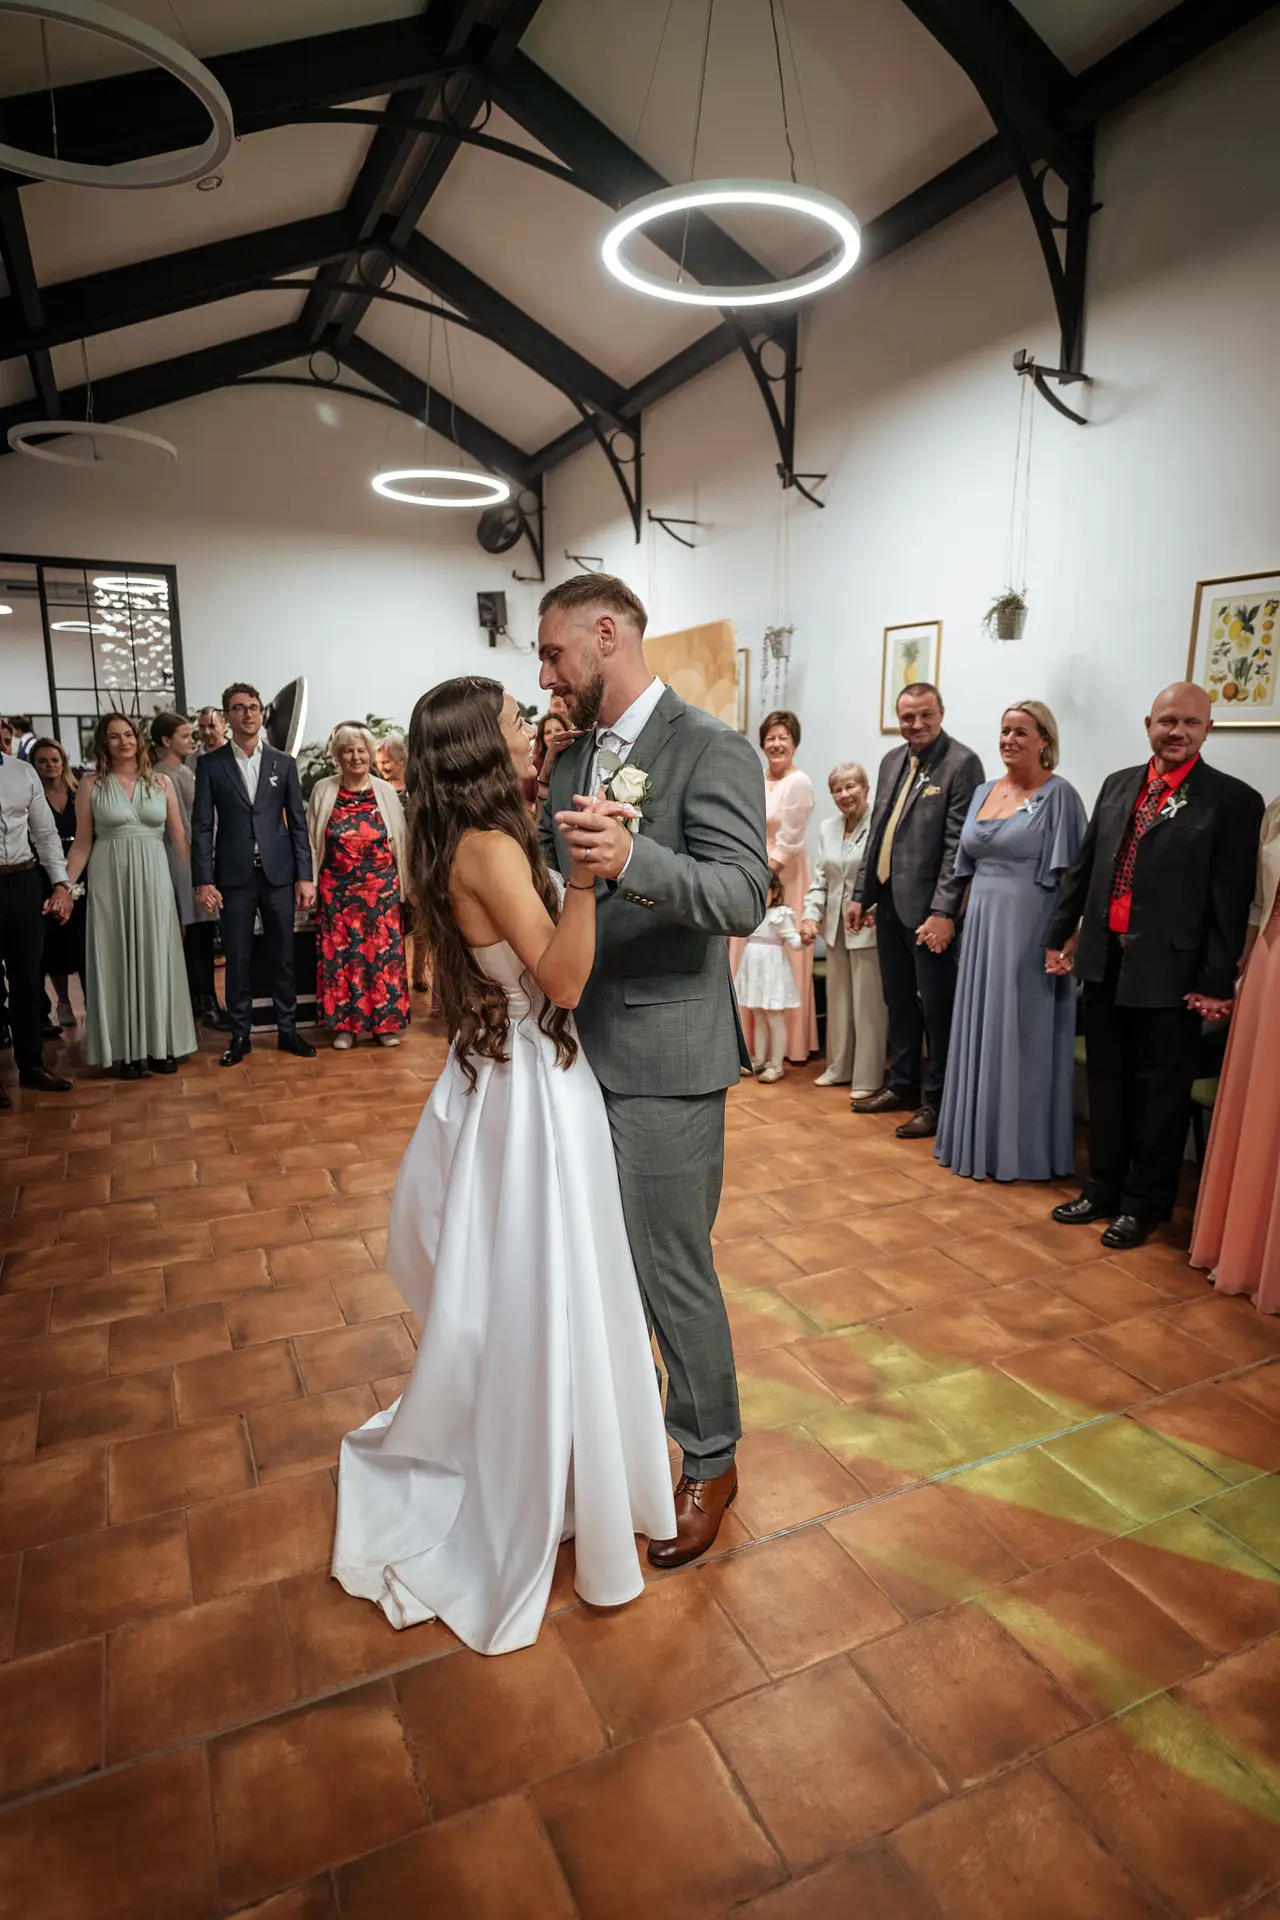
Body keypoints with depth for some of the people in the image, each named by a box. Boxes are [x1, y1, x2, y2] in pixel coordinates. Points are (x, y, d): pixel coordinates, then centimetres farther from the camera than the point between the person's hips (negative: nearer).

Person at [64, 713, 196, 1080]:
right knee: (117, 961, 4)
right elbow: (82, 844, 2)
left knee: (155, 959, 6)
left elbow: (179, 836, 6)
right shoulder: (91, 784, 1)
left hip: (153, 878, 1)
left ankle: (159, 1044, 15)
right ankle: (126, 1049, 11)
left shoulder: (161, 782, 5)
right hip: (110, 880, -1)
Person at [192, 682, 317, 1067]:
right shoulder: (210, 764, 3)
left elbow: (297, 822, 5)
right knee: (237, 958, 5)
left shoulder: (284, 763, 7)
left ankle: (287, 1029, 18)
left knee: (283, 954, 7)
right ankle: (239, 1035, 15)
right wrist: (204, 881, -8)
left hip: (278, 874, 1)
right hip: (234, 876, -1)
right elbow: (202, 826, 0)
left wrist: (305, 876, -1)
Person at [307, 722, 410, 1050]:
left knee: (383, 952, 2)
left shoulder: (386, 792, 2)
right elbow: (312, 841, 6)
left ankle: (386, 1022, 12)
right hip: (337, 890, 0)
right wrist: (310, 884, 2)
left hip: (380, 888, 0)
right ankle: (344, 1024, 14)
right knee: (339, 954, 3)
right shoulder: (322, 790, 2)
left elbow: (400, 842, 7)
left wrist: (402, 885, 6)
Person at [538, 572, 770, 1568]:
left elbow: (745, 895, -24)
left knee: (672, 1270, 4)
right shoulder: (572, 759, 12)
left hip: (661, 1059, -8)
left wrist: (630, 860, -38)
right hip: (577, 1048, 8)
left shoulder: (712, 749, -12)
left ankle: (710, 1460, 28)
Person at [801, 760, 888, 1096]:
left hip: (869, 925, -7)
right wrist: (811, 915, 2)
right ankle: (839, 1067, 28)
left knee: (868, 1002, 1)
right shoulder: (827, 828, 10)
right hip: (835, 925, 7)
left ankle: (867, 1077, 11)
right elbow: (820, 879, 11)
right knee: (838, 998, 15)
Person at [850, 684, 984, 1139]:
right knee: (898, 1000, 17)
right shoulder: (892, 761, 13)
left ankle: (935, 1101, 15)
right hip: (888, 902, 7)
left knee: (936, 1007, 3)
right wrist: (861, 893, 14)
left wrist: (943, 912, -20)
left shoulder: (961, 763, -10)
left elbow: (958, 844, -15)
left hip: (927, 907, -7)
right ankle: (902, 1085, 31)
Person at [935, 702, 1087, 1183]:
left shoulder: (1058, 796, -7)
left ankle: (1020, 1147, 12)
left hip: (1029, 927, -7)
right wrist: (967, 920, 11)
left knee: (1020, 1034, 0)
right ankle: (977, 1136, 24)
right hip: (982, 925, 7)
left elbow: (1068, 877, -11)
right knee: (980, 1031, 12)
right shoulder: (983, 792, 12)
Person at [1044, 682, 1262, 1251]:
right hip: (1104, 960, 5)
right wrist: (1059, 935, 12)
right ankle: (1103, 1188, 30)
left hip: (1169, 970, -5)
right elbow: (1082, 866, 14)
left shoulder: (1232, 800, -6)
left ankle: (1145, 1204, 23)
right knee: (1106, 1081, 15)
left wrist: (1217, 982, -10)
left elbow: (1231, 899, -8)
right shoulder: (1117, 785, 10)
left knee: (1160, 1091, 7)